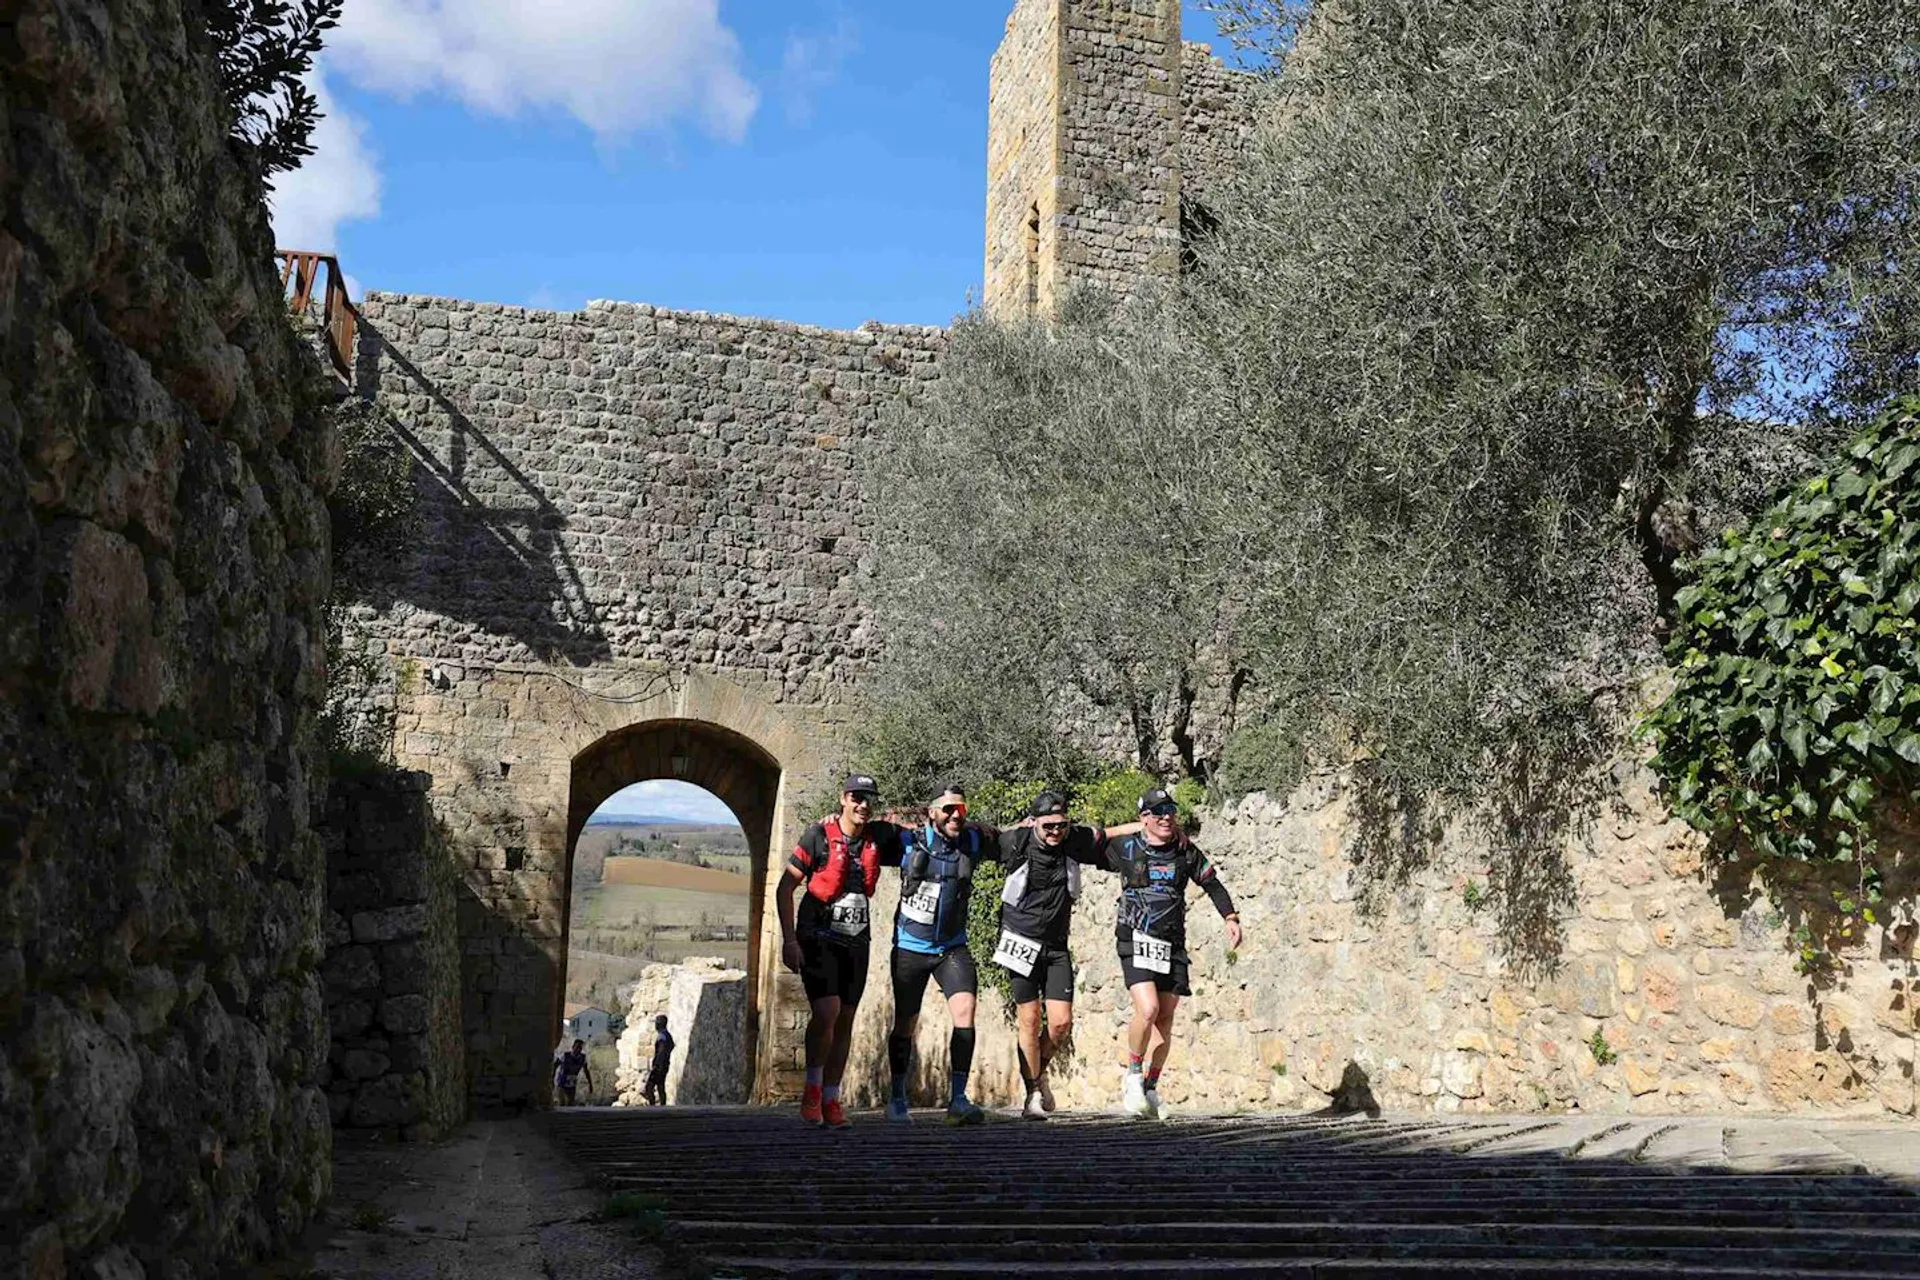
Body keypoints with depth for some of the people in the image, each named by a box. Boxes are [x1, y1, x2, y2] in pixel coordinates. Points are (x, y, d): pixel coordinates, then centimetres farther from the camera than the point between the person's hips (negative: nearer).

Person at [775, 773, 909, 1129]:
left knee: (845, 1020, 6)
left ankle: (831, 1100, 17)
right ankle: (812, 1087, 1)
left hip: (856, 941, 4)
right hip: (817, 937, -4)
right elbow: (785, 888, -5)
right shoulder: (819, 835, -8)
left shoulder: (880, 836, 2)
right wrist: (789, 940, -11)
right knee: (827, 1011, -19)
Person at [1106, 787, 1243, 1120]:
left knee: (1165, 1020, 5)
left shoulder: (1186, 852, 4)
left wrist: (1231, 918, 2)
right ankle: (1133, 1074, 3)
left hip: (1173, 945, 4)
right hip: (1136, 942, -4)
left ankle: (1150, 1087, 20)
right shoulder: (1125, 849, -4)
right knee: (1147, 1010, -20)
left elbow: (1212, 884, 12)